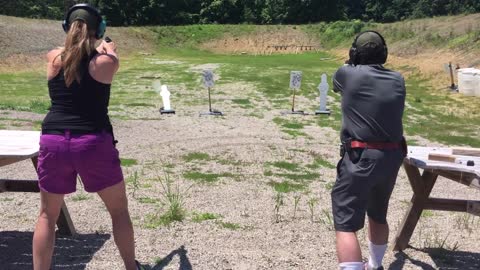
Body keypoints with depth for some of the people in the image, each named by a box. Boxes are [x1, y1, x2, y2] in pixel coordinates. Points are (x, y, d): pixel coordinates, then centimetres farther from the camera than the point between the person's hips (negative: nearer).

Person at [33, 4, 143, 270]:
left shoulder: (53, 58, 4)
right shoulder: (106, 62, -3)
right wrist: (107, 48, 46)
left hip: (53, 142, 2)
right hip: (95, 143, -2)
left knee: (47, 215, 18)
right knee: (119, 210, 17)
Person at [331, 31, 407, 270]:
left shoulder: (348, 74, -5)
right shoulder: (397, 80, 7)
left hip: (361, 158, -6)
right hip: (392, 157, 6)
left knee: (346, 224, -6)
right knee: (378, 216, 26)